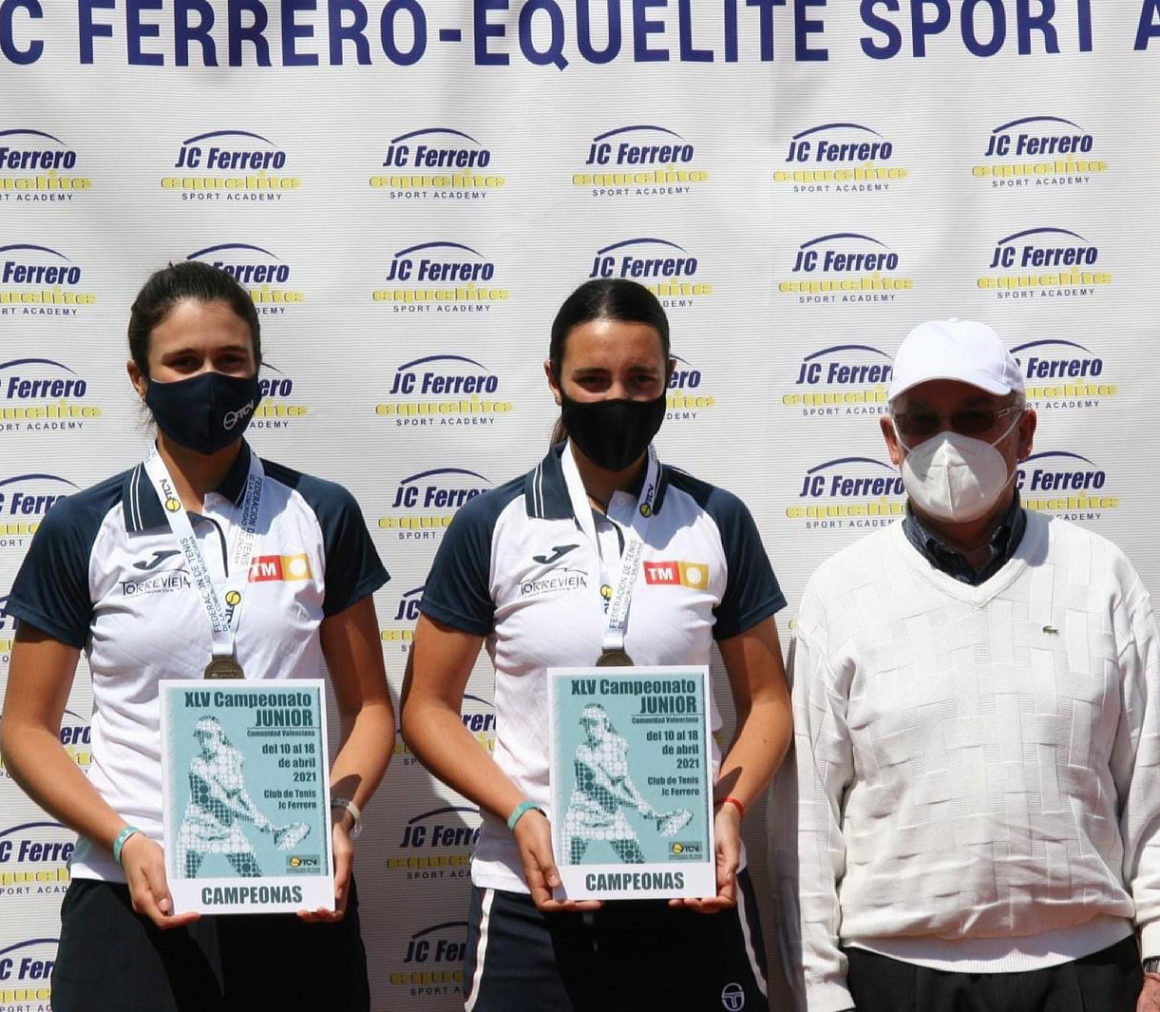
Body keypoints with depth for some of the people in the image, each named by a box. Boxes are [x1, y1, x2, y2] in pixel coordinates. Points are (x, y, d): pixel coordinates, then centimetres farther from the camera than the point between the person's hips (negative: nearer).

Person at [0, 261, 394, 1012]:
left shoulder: (322, 515, 4)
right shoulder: (82, 531, 1)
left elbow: (369, 705, 7)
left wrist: (341, 816, -11)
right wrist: (124, 843, -11)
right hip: (135, 900, -1)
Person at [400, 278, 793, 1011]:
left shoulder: (717, 522, 3)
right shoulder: (492, 527, -1)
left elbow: (766, 700, 7)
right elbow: (428, 707, 2)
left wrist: (730, 807, -11)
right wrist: (521, 816, -12)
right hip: (533, 896, -1)